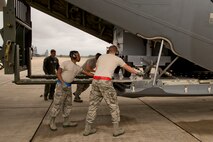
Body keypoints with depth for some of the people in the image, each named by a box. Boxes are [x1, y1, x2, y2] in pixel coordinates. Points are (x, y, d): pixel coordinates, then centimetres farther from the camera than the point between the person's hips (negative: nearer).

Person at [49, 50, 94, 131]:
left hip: (68, 86, 8)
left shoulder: (78, 68, 10)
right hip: (61, 85, -8)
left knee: (68, 104, 13)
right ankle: (52, 122, 10)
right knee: (57, 104, -4)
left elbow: (87, 73, 13)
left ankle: (66, 122, 24)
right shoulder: (65, 63, -10)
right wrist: (63, 83, -23)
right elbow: (58, 73, -11)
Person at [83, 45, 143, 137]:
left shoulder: (101, 57, 24)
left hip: (95, 80, 5)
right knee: (113, 105, 8)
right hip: (105, 82, -5)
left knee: (93, 104, 14)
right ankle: (116, 129, 13)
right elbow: (128, 68, 26)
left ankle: (87, 129, 18)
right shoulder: (117, 59, 13)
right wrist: (137, 73, 43)